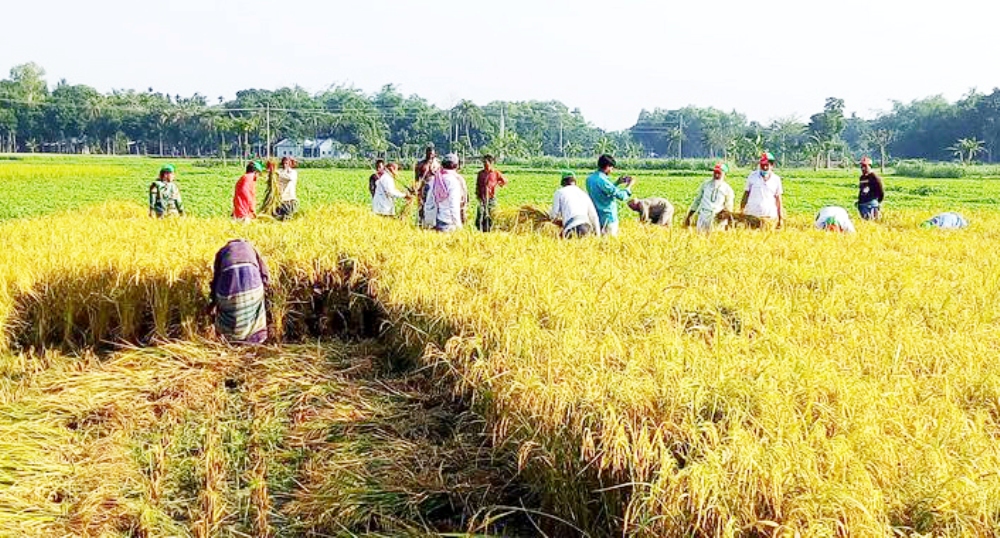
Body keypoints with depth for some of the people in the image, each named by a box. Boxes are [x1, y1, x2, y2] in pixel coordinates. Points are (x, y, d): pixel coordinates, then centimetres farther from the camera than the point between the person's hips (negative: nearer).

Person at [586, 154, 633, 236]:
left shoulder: (590, 179, 8)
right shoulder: (602, 180, -19)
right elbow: (621, 196, -17)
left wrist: (618, 183, 20)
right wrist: (629, 185, -1)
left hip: (596, 217, 8)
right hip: (608, 218, -8)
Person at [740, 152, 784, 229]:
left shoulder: (776, 179, 6)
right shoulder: (752, 176, 3)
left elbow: (778, 199, 9)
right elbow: (746, 194, 6)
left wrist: (780, 218, 7)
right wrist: (741, 212, 0)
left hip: (770, 216, 1)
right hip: (751, 215, -1)